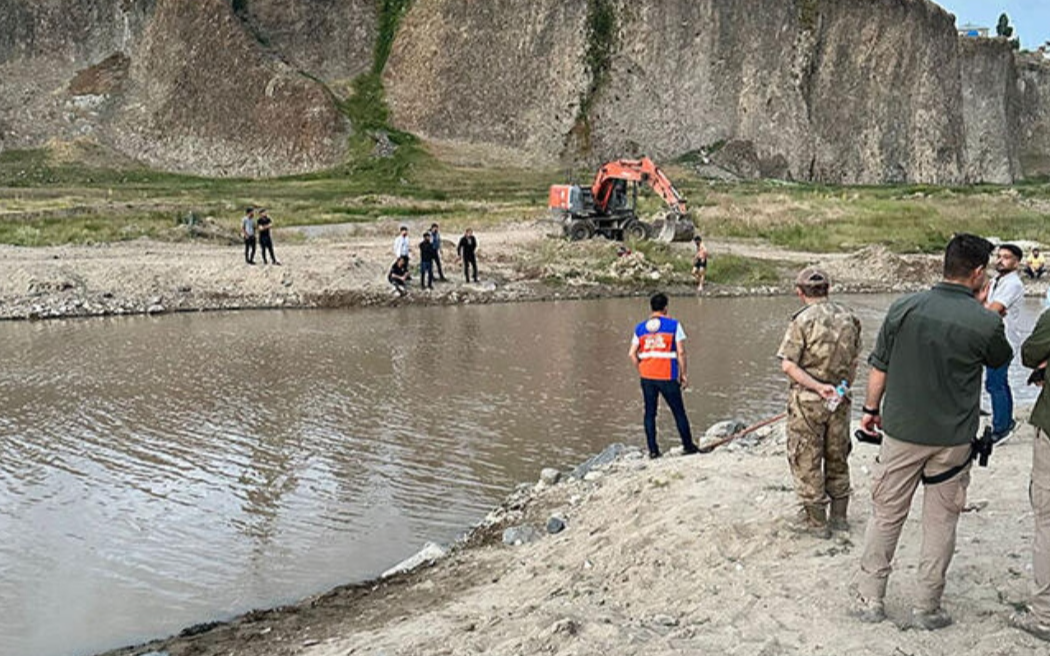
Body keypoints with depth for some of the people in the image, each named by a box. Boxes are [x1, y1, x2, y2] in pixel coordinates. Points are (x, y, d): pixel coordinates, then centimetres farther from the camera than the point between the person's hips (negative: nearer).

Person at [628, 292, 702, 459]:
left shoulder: (640, 328, 6)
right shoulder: (673, 325, -4)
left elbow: (632, 354, 3)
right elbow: (680, 352, -8)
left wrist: (641, 371, 13)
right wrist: (683, 374, 1)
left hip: (647, 376, 3)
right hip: (667, 376, -3)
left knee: (650, 413, 9)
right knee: (679, 412, 9)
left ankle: (653, 450, 8)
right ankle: (688, 446, 17)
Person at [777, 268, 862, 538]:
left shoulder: (803, 320, -15)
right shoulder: (849, 317, 2)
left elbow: (788, 365, -20)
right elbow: (854, 361, 9)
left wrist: (817, 386, -17)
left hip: (807, 399, -5)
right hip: (839, 400, 5)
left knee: (806, 462, 6)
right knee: (837, 458, 18)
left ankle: (816, 521, 11)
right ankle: (839, 516, 26)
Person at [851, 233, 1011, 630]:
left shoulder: (904, 308, -8)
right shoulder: (985, 322, -12)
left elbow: (879, 367, -1)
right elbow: (1001, 359, 11)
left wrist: (871, 409, 13)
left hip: (902, 432, 1)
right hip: (953, 439, -1)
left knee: (886, 516, 11)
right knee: (940, 522, 12)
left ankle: (869, 600, 17)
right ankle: (927, 608, 18)